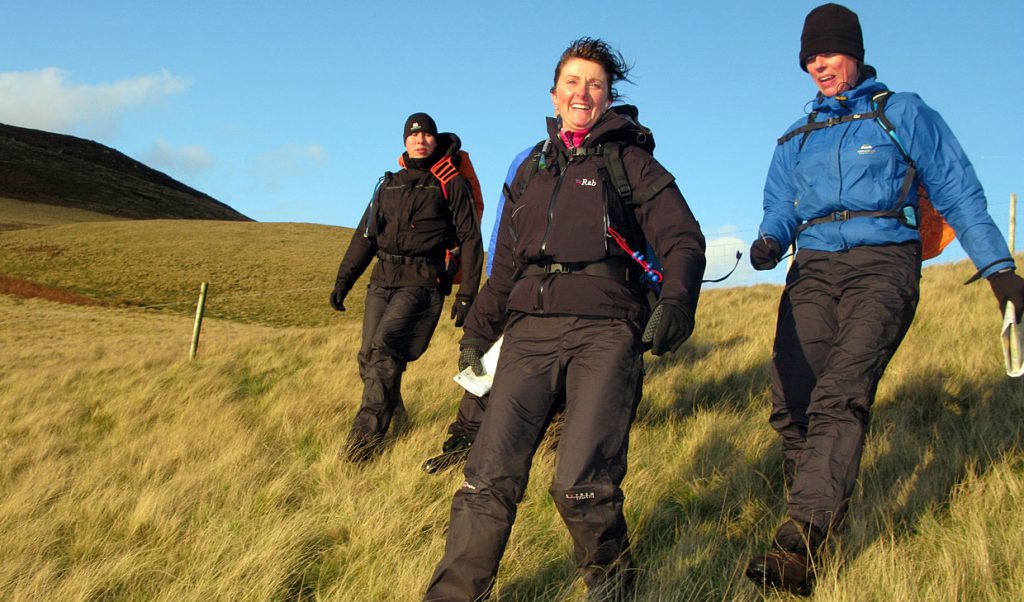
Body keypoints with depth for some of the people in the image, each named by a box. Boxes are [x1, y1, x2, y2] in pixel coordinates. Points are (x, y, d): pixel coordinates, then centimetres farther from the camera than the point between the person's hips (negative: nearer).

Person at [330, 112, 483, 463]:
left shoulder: (451, 183, 3)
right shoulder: (390, 184, 18)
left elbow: (470, 239, -1)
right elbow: (366, 235, 21)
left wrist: (467, 295, -8)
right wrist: (343, 280, 13)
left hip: (422, 282, -6)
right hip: (383, 279, 6)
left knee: (385, 346, -23)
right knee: (369, 358, 1)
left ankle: (368, 430, -17)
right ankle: (393, 413, 24)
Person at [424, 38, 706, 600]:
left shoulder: (632, 163, 12)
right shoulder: (532, 169, 25)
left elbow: (683, 240, 2)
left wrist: (676, 301, -17)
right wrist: (476, 331, 25)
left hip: (605, 331, -4)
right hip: (530, 331, 4)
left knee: (579, 484, -17)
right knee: (488, 478, -9)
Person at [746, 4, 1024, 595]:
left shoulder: (904, 114, 12)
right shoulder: (796, 140, 24)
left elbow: (958, 192, 9)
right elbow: (780, 210, 21)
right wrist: (769, 242, -4)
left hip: (882, 265, -4)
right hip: (813, 270, 5)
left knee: (839, 395, -24)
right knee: (791, 404, -13)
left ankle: (799, 546, -33)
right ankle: (823, 522, 5)